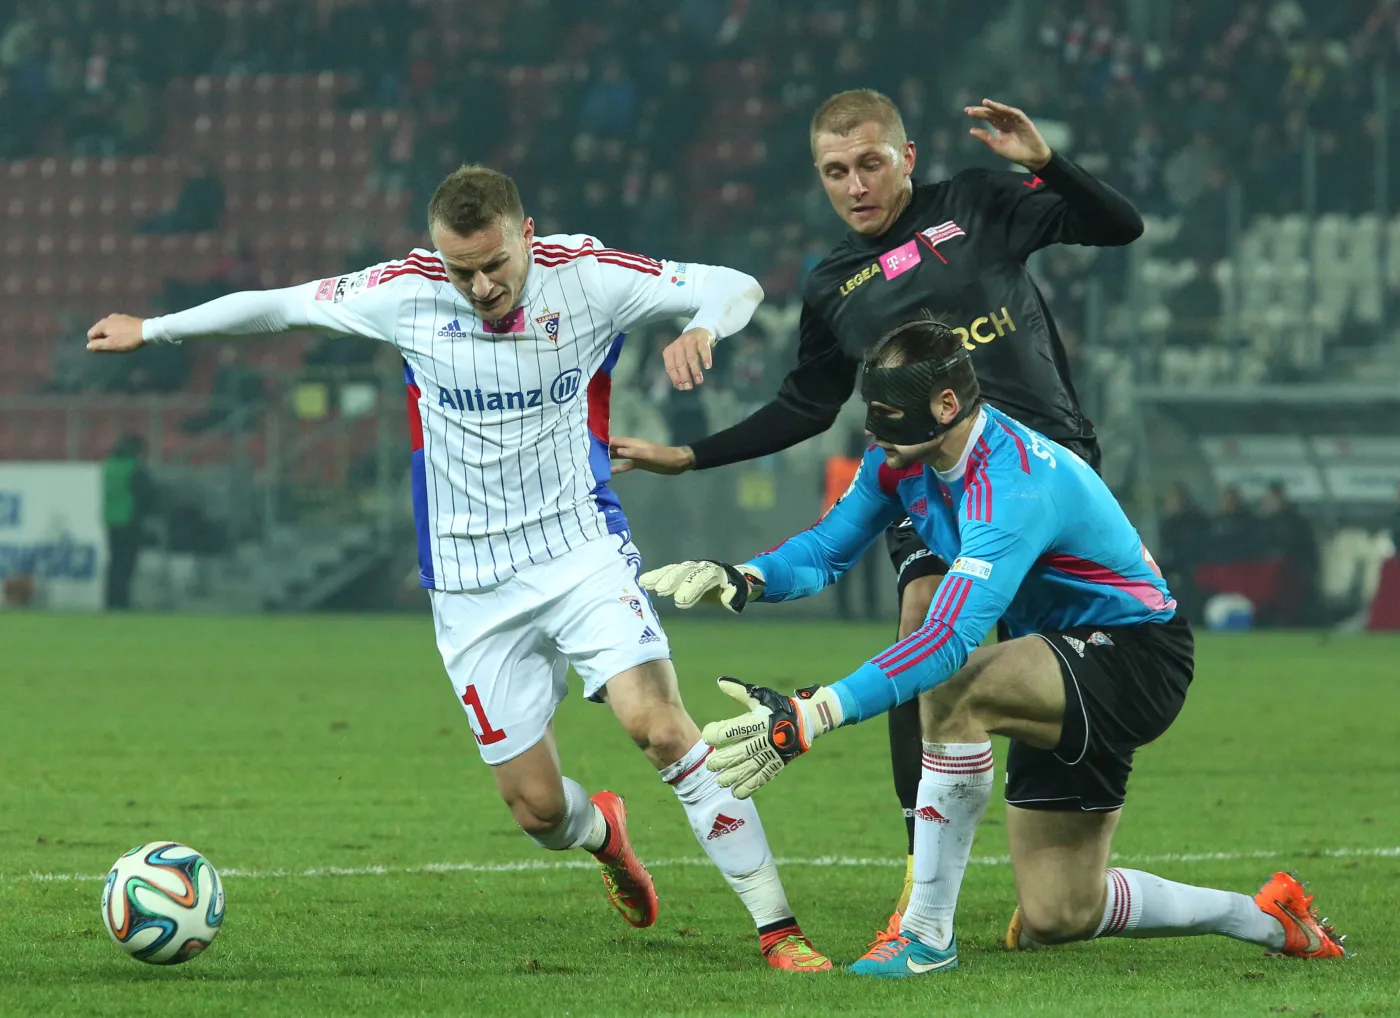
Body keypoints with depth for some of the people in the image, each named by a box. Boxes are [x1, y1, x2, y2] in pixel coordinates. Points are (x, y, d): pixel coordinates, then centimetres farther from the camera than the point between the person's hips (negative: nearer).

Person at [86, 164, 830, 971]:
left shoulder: (584, 277, -10)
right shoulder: (408, 295, -6)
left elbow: (735, 288, -6)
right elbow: (279, 305, 7)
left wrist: (701, 329, -30)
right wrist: (153, 329, 18)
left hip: (582, 551, -2)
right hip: (472, 586, 2)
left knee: (657, 723, -24)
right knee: (537, 809, 1)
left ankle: (778, 927, -17)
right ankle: (600, 830, 40)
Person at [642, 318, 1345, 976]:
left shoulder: (1010, 487, -33)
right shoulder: (904, 457, -6)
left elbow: (950, 641, -43)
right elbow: (829, 547, 4)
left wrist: (812, 716, -50)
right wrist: (741, 581, -19)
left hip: (1135, 660, -10)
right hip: (1071, 675, 10)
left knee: (955, 690, -36)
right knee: (1053, 919, 10)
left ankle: (927, 935, -25)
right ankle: (1268, 919, 28)